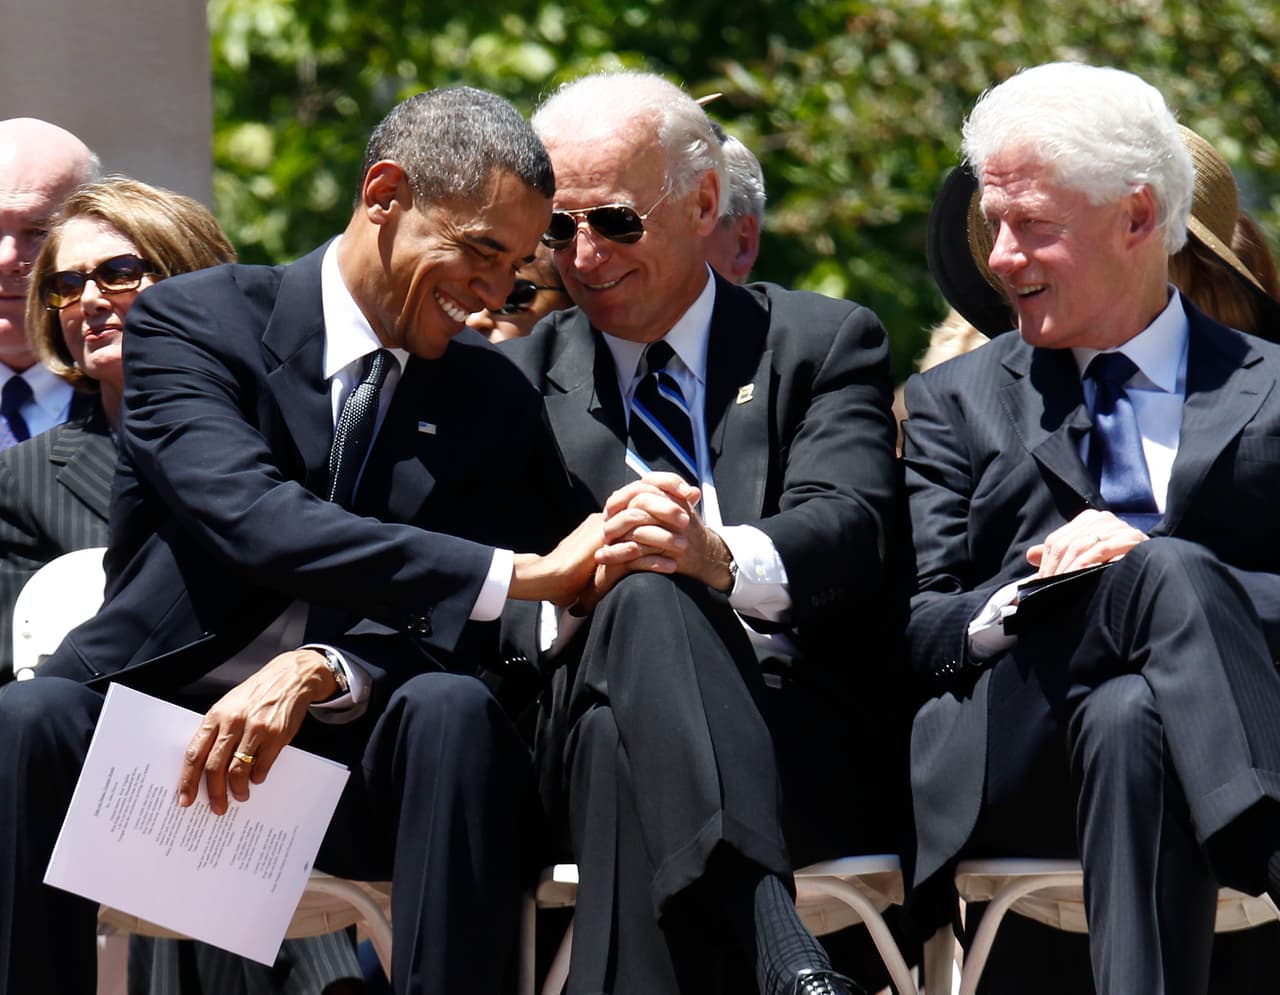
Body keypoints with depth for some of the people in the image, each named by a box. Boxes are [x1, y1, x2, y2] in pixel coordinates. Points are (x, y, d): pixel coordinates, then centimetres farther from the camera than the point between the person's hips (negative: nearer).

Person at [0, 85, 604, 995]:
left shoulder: (495, 401, 9)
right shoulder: (192, 323, -3)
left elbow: (451, 629, -2)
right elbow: (254, 521, -21)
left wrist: (316, 675, -26)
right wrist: (523, 573, -27)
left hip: (349, 765, 2)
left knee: (456, 707, -29)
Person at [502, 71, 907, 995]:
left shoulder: (823, 345, 16)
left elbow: (852, 528, -4)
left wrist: (723, 559, -27)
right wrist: (577, 582, -16)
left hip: (805, 746, -1)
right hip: (590, 736, 1)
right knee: (645, 603, -35)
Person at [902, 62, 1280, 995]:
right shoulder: (956, 404, 23)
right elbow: (912, 629, 10)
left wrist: (1150, 561, -11)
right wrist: (1021, 607, -12)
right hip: (999, 768, 0)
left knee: (1128, 724, -39)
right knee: (1166, 575, -31)